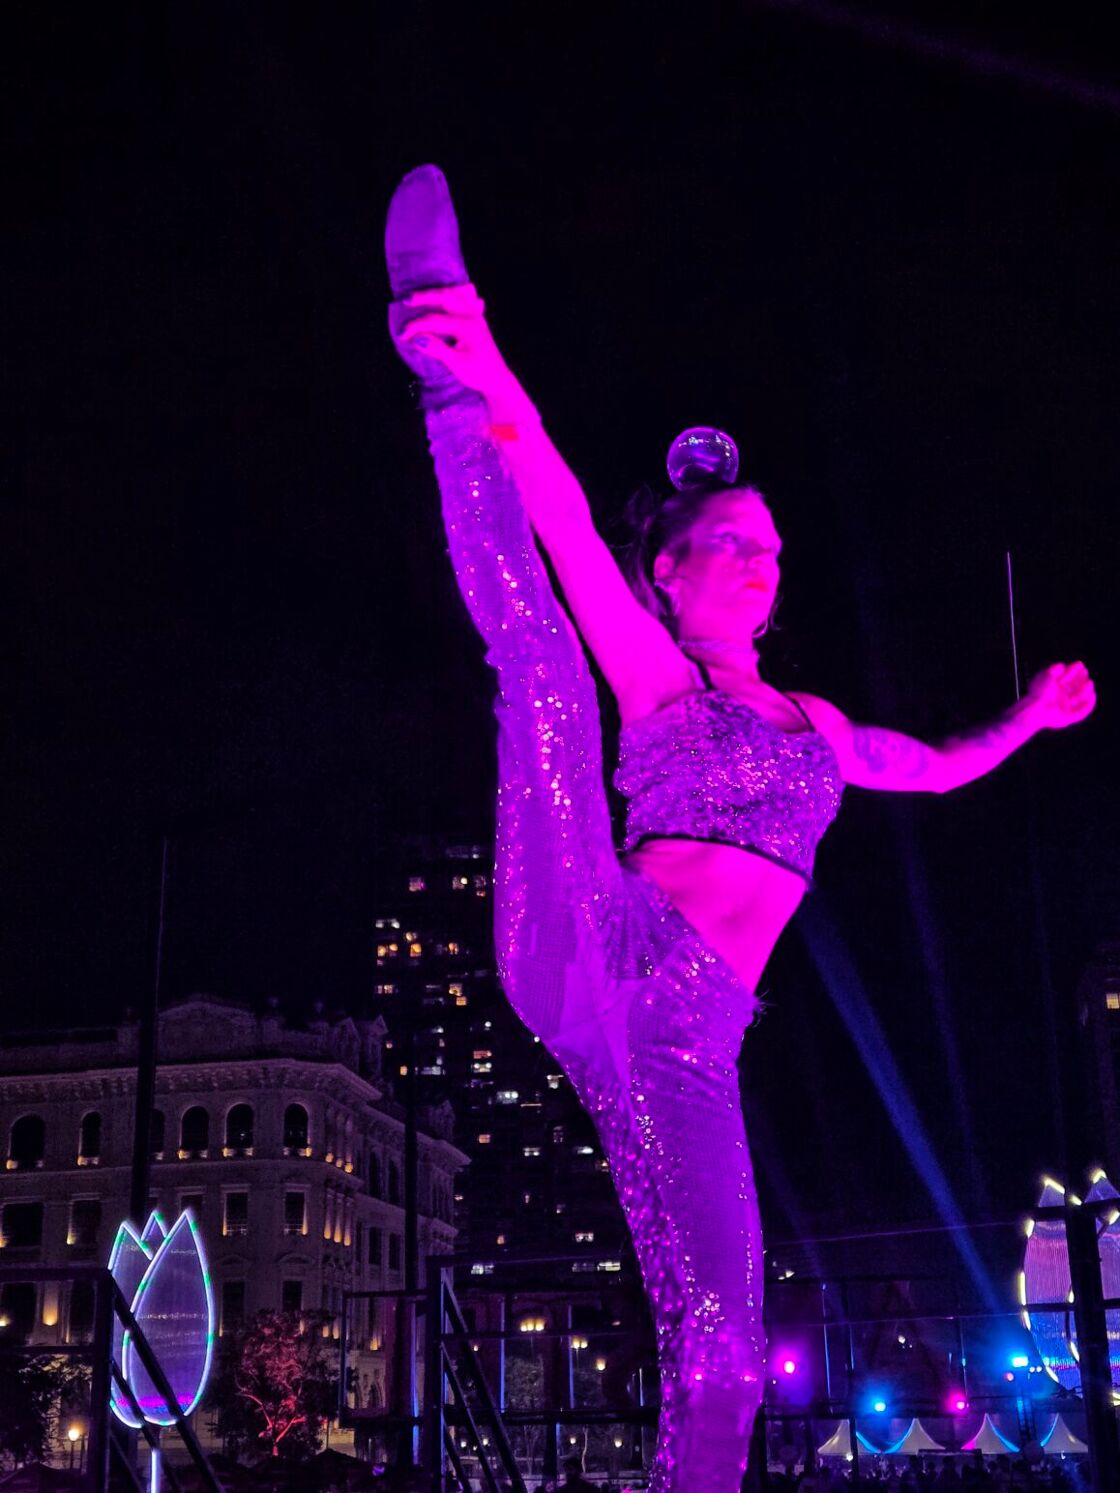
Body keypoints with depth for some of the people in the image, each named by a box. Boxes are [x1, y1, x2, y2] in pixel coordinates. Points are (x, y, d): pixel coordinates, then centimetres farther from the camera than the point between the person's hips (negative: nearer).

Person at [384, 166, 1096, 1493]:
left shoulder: (813, 727, 30)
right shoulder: (658, 678, 12)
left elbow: (934, 767, 49)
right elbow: (576, 543, -8)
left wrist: (1029, 719, 35)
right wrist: (501, 400, -23)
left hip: (688, 1039, 5)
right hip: (596, 956, -5)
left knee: (721, 1353, -7)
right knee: (541, 658, -28)